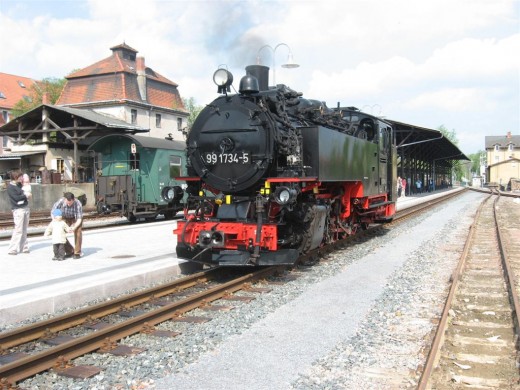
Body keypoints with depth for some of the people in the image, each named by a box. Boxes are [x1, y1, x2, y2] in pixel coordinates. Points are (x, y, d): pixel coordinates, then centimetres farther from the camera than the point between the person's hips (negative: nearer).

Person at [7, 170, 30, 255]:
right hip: (18, 210, -8)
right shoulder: (10, 187, -10)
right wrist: (25, 195, -6)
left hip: (25, 208, 8)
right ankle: (12, 249, -2)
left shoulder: (19, 184, 14)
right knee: (18, 230, -8)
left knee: (24, 230, 10)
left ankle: (23, 247, 17)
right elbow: (16, 198, -18)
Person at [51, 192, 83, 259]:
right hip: (65, 218, 3)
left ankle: (77, 252, -14)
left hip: (76, 219, -3)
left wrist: (74, 227, -48)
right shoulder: (60, 202, -30)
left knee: (77, 232, -26)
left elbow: (79, 219, -30)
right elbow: (52, 212, -18)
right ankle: (70, 251, 7)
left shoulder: (78, 204, -35)